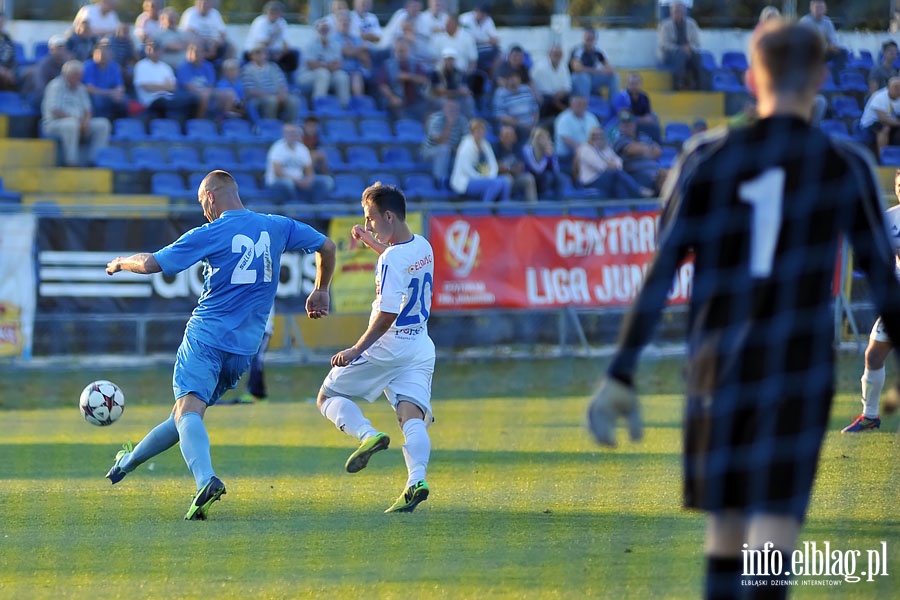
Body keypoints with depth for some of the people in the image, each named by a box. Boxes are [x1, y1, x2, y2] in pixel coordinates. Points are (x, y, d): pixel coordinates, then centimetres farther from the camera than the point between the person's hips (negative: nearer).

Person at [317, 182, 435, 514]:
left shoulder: (391, 260, -20)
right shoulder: (423, 247, 6)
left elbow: (387, 314, -24)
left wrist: (357, 349, -20)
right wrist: (371, 241, 35)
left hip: (386, 346, -8)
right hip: (420, 347, 8)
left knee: (328, 398, 7)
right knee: (412, 415, -4)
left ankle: (368, 435, -18)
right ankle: (417, 479, -26)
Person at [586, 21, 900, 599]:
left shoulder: (705, 159, 2)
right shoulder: (846, 166, 0)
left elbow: (660, 275, -1)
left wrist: (621, 375, 0)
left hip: (719, 363, 2)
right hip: (800, 364, -2)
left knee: (725, 523, 15)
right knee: (774, 524, -9)